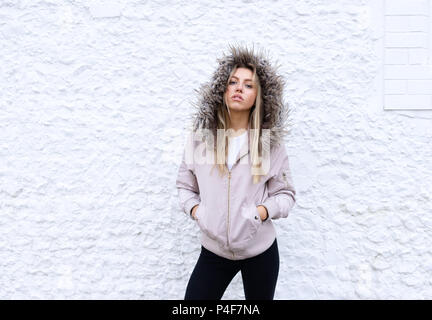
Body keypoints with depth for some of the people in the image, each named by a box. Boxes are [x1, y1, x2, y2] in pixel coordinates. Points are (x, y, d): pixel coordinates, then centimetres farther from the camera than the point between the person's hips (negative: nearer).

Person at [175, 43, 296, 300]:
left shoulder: (271, 142, -5)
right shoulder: (200, 138, -3)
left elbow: (286, 193, 0)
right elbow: (185, 185, 8)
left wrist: (262, 211, -17)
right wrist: (195, 209, -9)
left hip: (260, 250, 0)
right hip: (213, 250, 1)